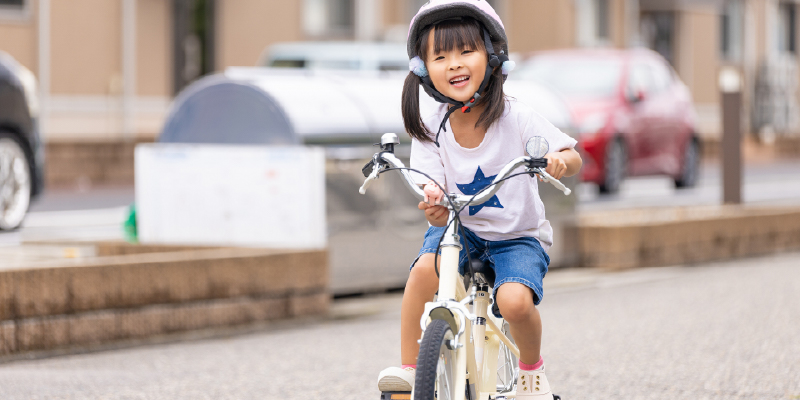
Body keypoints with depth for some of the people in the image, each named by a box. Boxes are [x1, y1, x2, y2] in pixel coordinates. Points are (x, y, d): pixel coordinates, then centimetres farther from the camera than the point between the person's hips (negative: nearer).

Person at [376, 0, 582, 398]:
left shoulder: (516, 118, -15)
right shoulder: (430, 130, -9)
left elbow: (573, 158, -10)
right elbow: (432, 188, -15)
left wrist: (559, 162, -35)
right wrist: (434, 206, -40)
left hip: (518, 235, -2)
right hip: (459, 228, 2)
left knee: (514, 300, -29)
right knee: (425, 269, -30)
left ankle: (531, 367, 4)